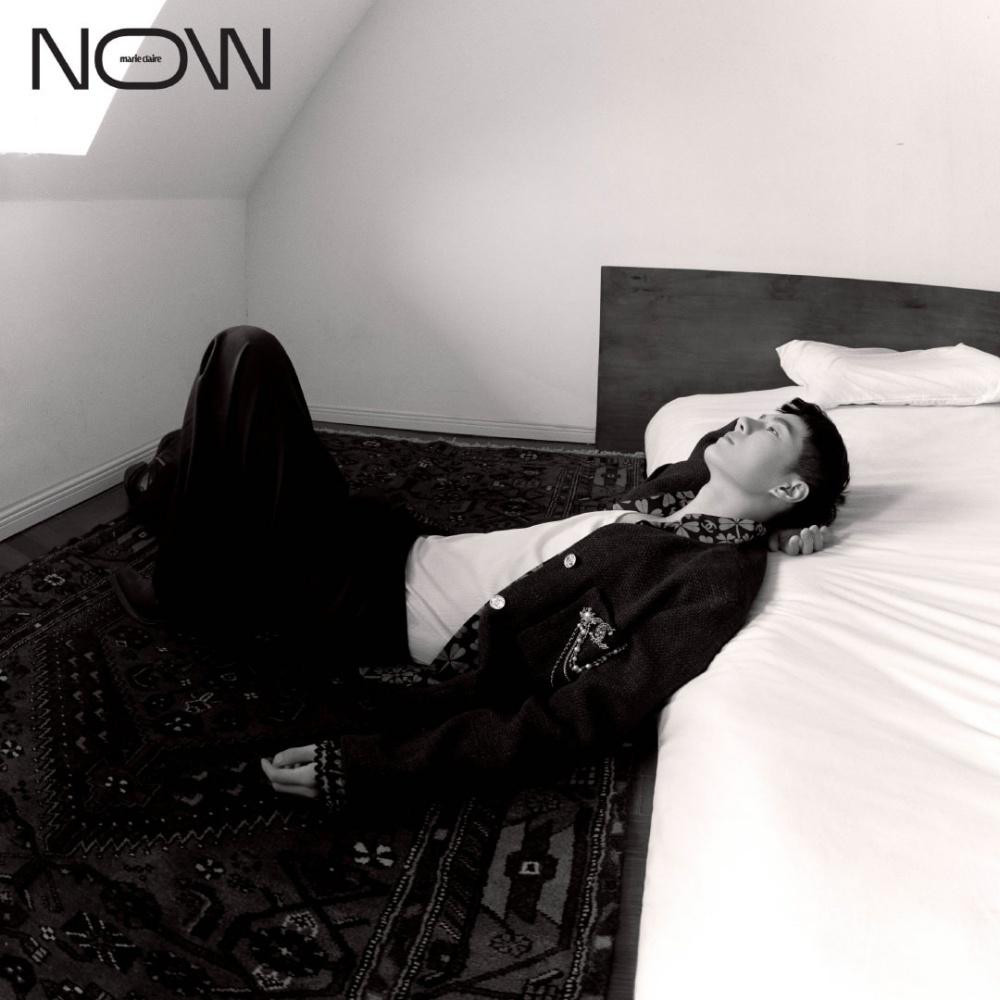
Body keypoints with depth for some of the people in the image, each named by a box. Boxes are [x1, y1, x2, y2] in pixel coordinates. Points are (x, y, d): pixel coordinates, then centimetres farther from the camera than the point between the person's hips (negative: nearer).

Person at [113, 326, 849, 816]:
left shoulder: (717, 582, -18)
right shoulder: (685, 490, 6)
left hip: (375, 616, -8)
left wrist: (372, 763, -28)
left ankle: (193, 599, 10)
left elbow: (570, 728, -25)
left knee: (244, 358, -8)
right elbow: (722, 448, 31)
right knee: (248, 354, 8)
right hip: (395, 543, 8)